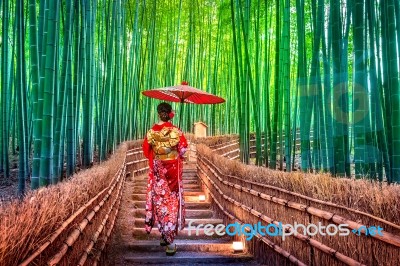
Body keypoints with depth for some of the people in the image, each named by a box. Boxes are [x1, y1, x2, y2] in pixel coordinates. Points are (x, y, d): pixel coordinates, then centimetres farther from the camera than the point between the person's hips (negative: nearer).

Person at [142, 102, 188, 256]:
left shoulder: (151, 132, -4)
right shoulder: (176, 131, -11)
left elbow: (146, 151, 5)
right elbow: (183, 150, -6)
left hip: (157, 171, 2)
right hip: (173, 171, -2)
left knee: (159, 202, 13)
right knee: (172, 202, 3)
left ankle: (164, 236, 22)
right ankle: (170, 242, 1)